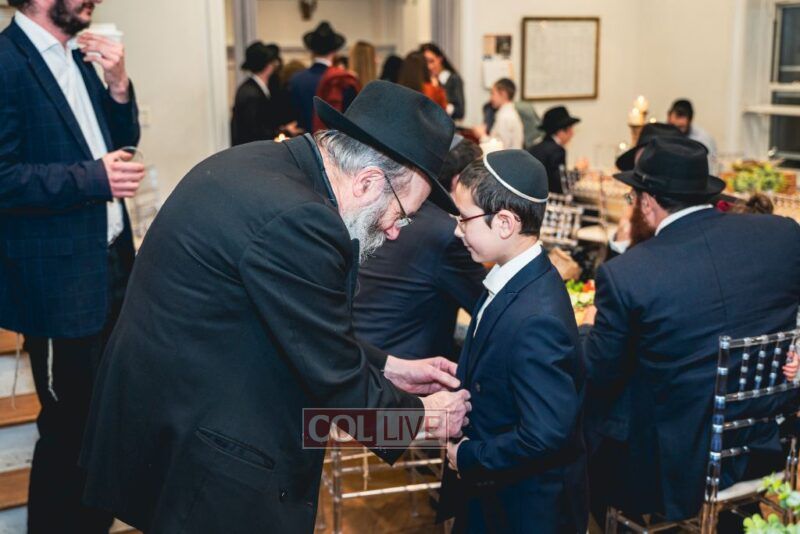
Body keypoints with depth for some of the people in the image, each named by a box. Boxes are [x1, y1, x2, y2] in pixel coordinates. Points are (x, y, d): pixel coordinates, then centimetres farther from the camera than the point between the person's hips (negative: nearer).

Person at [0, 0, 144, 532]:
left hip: (110, 264, 9)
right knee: (70, 423, 4)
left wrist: (118, 86, -2)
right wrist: (93, 178, -23)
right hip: (59, 282, -8)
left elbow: (121, 142, 14)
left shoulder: (79, 56, 10)